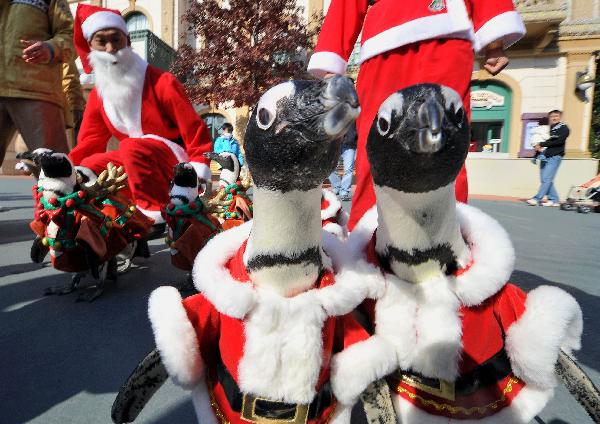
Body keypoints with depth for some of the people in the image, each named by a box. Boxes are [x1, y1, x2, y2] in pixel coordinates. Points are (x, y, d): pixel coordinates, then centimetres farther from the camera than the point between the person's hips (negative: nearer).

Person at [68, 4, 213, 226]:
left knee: (131, 147, -33)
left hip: (177, 158, -7)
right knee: (88, 167, -6)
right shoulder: (97, 95, 4)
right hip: (135, 158, 7)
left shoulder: (161, 82, -14)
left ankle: (157, 215, -26)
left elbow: (194, 130, -15)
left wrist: (200, 175, -21)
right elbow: (88, 143, 8)